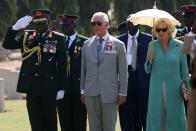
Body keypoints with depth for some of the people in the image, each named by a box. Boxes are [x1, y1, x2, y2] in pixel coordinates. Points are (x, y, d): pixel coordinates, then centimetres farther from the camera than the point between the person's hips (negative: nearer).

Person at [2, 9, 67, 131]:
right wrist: (15, 28, -11)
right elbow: (7, 45, 3)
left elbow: (62, 65, -2)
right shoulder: (27, 37, 10)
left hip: (49, 88, -3)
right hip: (31, 87, 3)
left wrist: (61, 88, -6)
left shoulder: (58, 38, -1)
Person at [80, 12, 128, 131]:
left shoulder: (118, 45, 1)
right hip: (91, 94, 3)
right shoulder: (87, 44, 10)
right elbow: (83, 69, 13)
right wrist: (82, 90, 9)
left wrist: (122, 93, -4)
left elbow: (123, 71, 1)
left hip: (110, 93, -3)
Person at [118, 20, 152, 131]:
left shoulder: (148, 39, 3)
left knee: (143, 113, 3)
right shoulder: (120, 40, 8)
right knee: (126, 115, 1)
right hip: (126, 79, 1)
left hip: (143, 80, -1)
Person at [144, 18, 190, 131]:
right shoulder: (152, 45, 4)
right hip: (156, 88, 1)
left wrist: (187, 87, 5)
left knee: (175, 118, 0)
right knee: (156, 117, 0)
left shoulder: (179, 46, 0)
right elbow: (147, 70, 9)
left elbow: (184, 69, 7)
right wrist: (150, 60, -11)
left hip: (174, 88, -1)